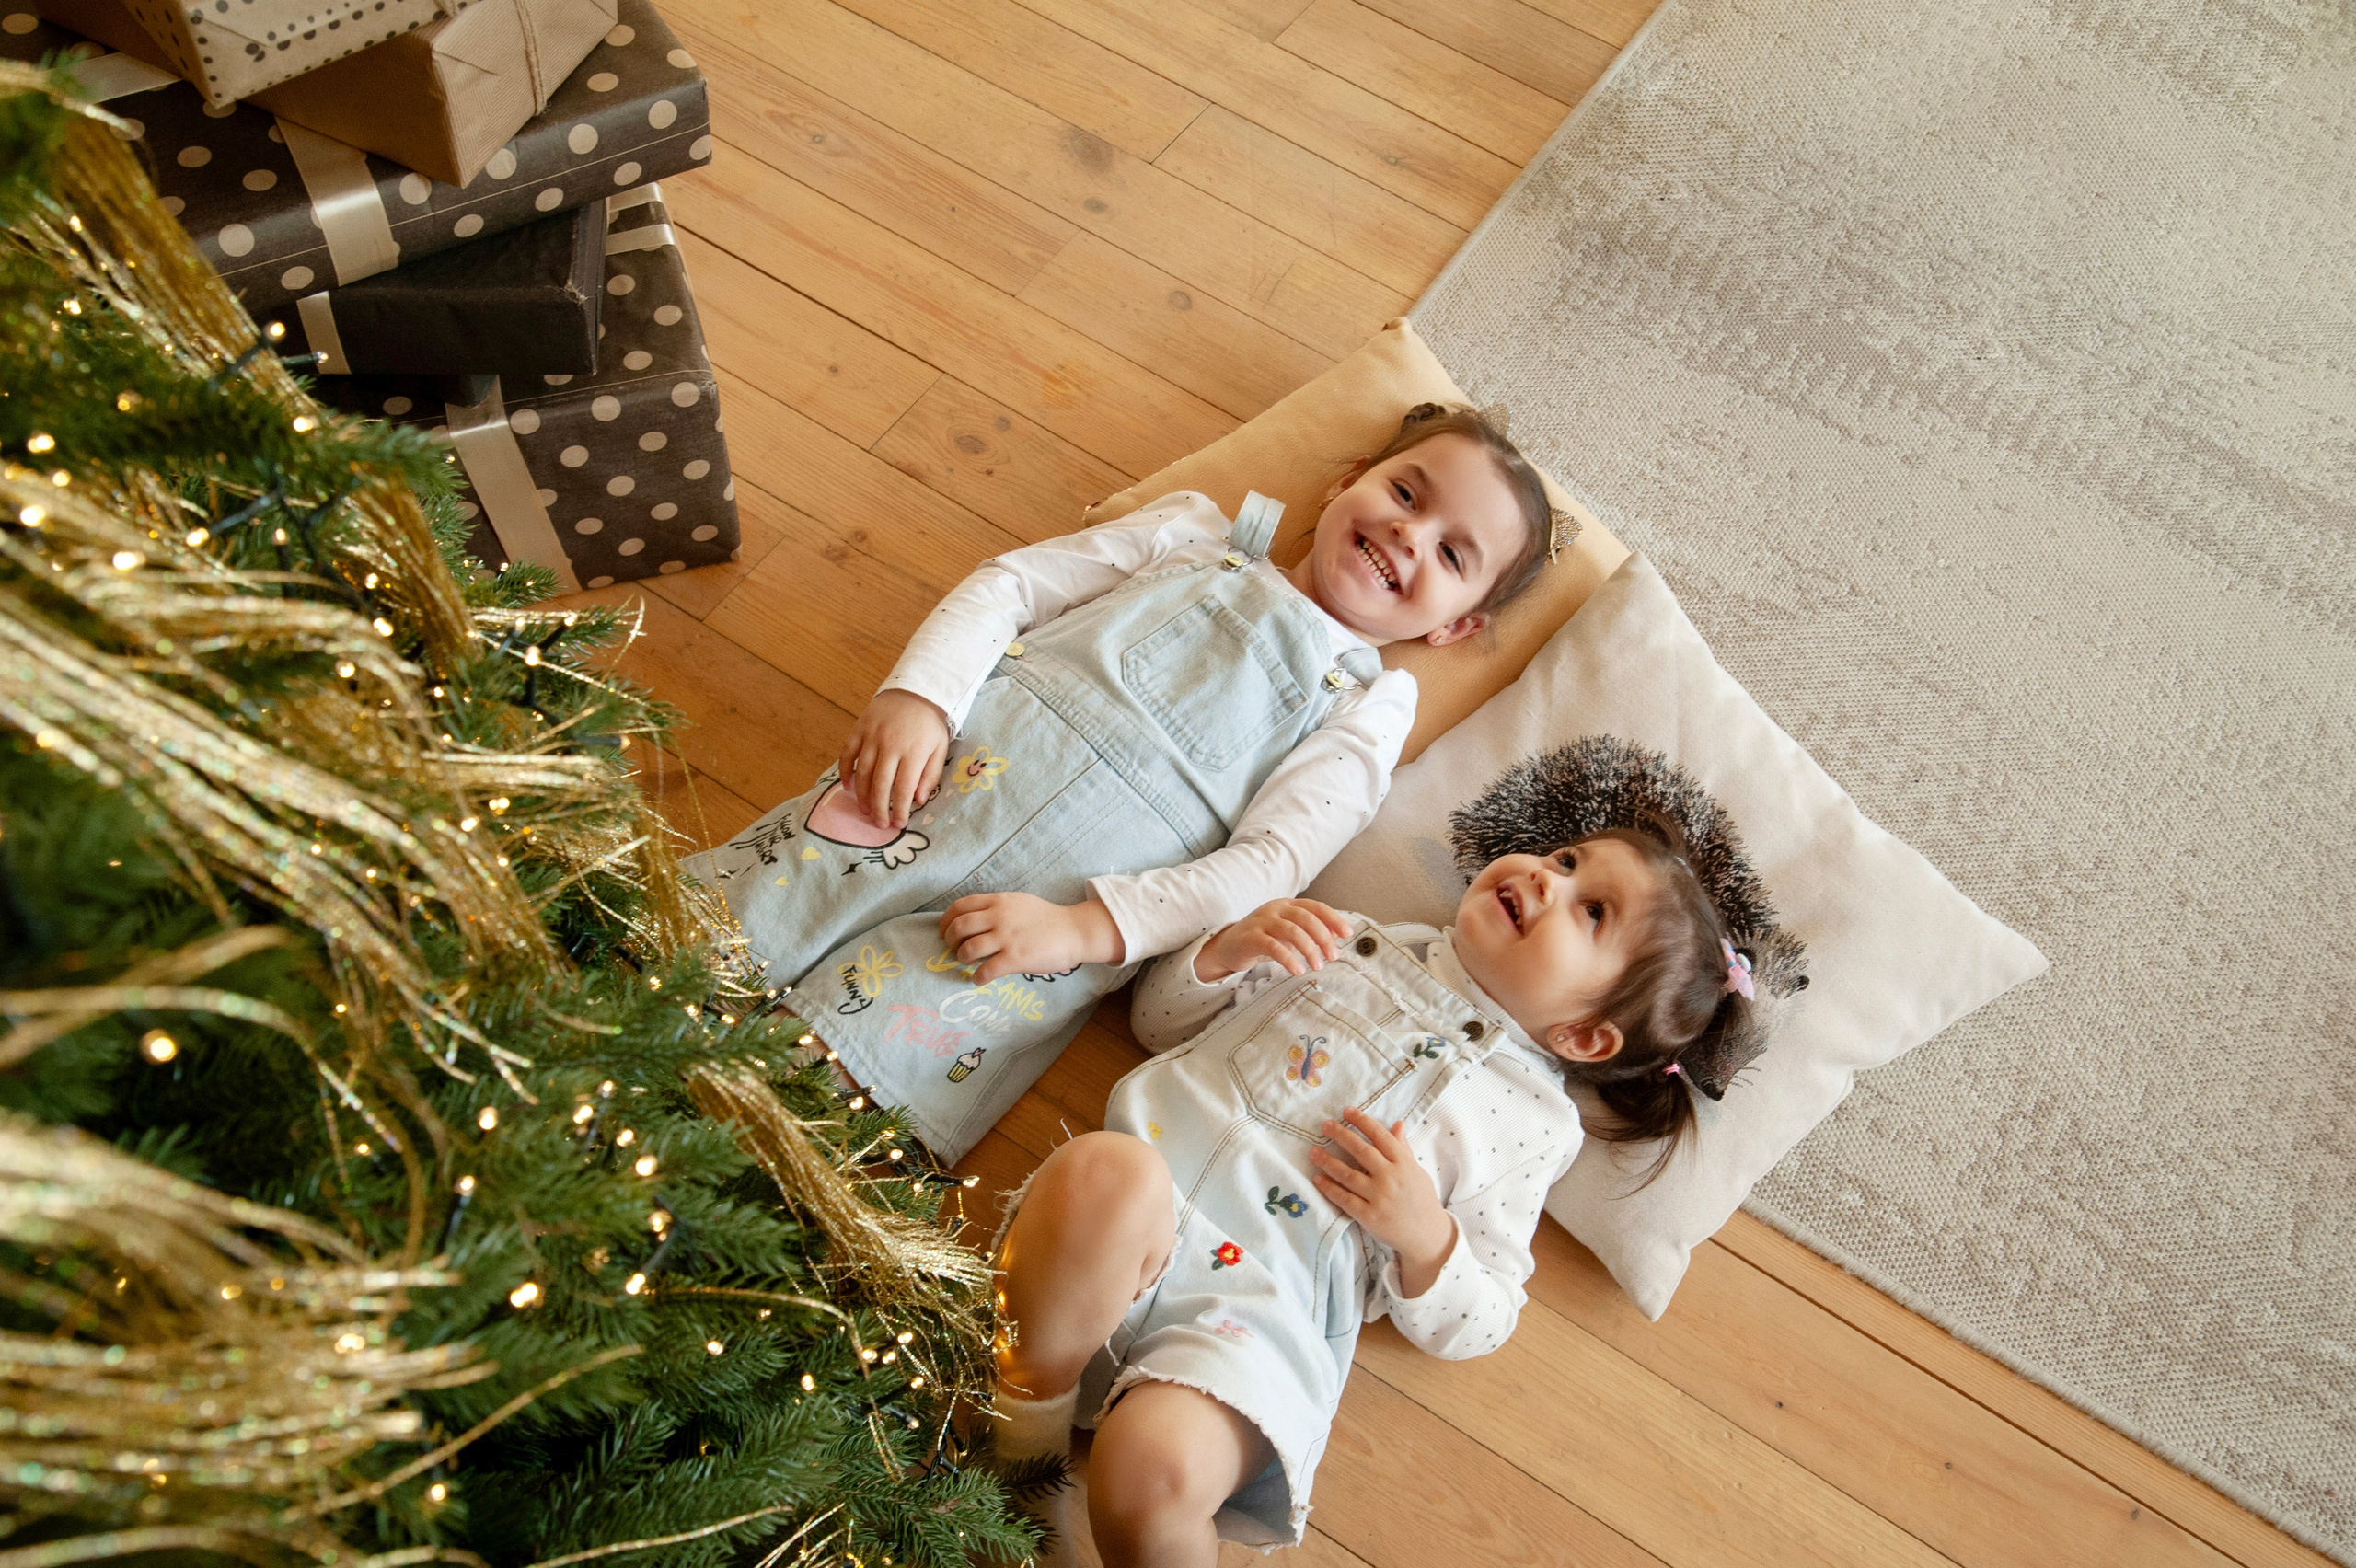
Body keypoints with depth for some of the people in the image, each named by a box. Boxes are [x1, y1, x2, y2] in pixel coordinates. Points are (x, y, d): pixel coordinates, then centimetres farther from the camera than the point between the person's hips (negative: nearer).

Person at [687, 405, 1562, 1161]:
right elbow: (1013, 582, 12)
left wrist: (1084, 928, -17)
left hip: (1059, 898, -3)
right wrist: (919, 693, -8)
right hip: (954, 764, 3)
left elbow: (1270, 861, -3)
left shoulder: (1365, 712, 11)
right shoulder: (1200, 533, 19)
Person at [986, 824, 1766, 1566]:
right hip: (1139, 1217, 2)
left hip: (1257, 1302, -2)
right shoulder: (1357, 945, 19)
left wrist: (1424, 1235, -10)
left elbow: (1474, 1327, 10)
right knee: (1108, 1169, -37)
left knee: (1154, 1475, -35)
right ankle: (1023, 1429, -13)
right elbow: (1160, 1018, 22)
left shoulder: (1532, 1121, 11)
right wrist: (1228, 948, 2)